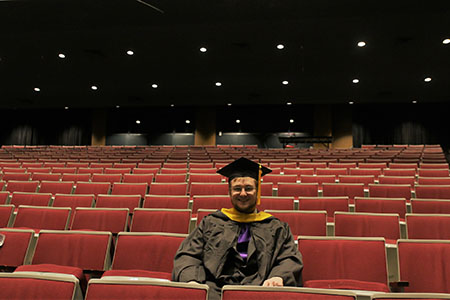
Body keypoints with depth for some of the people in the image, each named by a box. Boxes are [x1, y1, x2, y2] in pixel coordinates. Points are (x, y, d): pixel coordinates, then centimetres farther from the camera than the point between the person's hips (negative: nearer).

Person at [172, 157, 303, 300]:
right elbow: (188, 255, 15)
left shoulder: (277, 228, 23)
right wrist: (191, 280, -8)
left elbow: (291, 259, 11)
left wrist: (279, 277, -13)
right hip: (214, 288, 1)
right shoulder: (211, 222, 23)